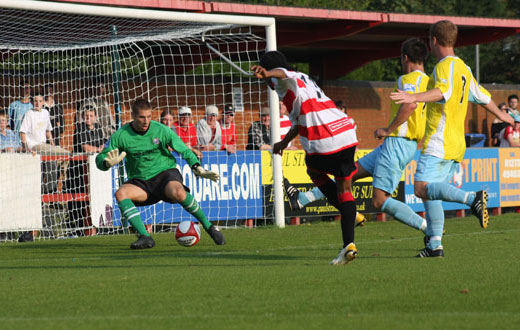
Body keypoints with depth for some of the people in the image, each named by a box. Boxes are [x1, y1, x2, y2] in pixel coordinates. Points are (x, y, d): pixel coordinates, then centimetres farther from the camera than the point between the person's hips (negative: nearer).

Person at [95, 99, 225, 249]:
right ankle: (145, 237, -29)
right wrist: (109, 162, -29)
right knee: (120, 193, -29)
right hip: (140, 182, 2)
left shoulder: (161, 130, -8)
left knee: (178, 193, -36)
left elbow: (184, 151, 2)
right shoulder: (121, 135, -7)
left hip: (165, 172, -2)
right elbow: (100, 159, -5)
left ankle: (209, 227, -16)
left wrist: (198, 169, -12)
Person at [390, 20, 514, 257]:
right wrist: (500, 115, 51)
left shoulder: (445, 66, -8)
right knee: (431, 193, 9)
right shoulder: (463, 69, 20)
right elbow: (482, 97, 33)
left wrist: (414, 98, -45)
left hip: (439, 143, -9)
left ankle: (472, 198, -31)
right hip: (457, 144, 9)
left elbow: (443, 91, -29)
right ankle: (435, 244, 3)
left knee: (422, 188, -20)